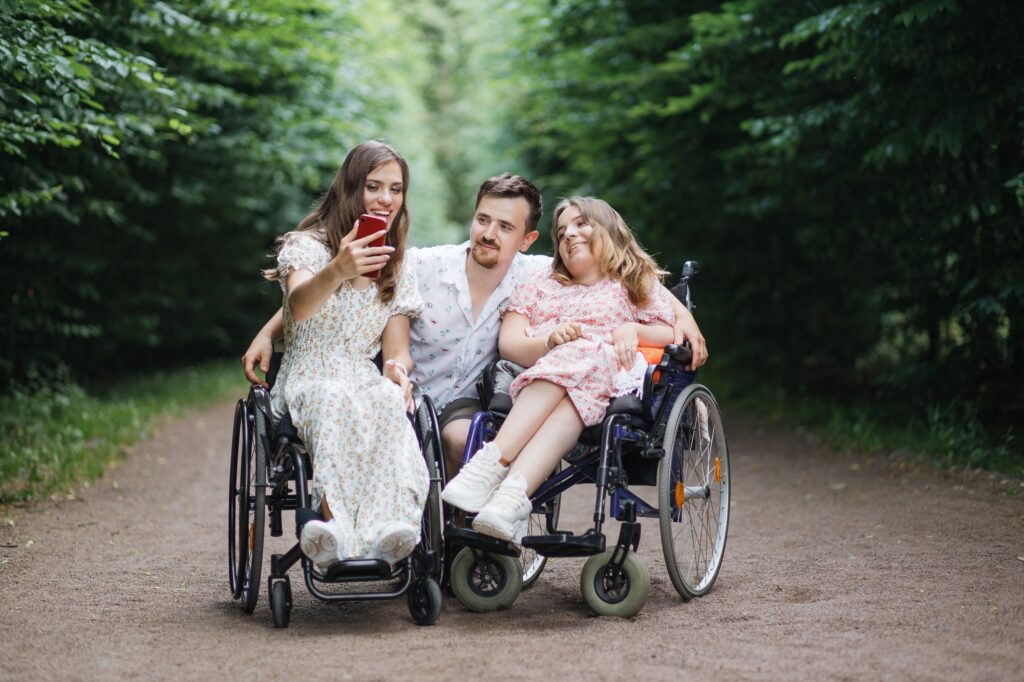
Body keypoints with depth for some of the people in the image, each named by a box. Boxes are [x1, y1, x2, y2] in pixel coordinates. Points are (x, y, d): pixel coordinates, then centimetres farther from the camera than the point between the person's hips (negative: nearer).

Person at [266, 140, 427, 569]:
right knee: (338, 401, -41)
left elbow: (396, 349, 14)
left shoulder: (397, 270, 18)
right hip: (307, 382, -3)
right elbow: (298, 305, -22)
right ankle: (338, 527, -61)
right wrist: (337, 271, -44)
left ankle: (382, 529, -59)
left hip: (366, 383, 3)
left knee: (388, 401, -36)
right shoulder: (306, 245, 1)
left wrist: (398, 369, -13)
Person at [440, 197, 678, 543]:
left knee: (578, 358, -36)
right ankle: (514, 495, -58)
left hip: (609, 386, -1)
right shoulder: (540, 284, 30)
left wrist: (634, 330, -5)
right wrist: (549, 342, -8)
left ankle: (494, 462, -56)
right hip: (531, 381, 1)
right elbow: (508, 343, 14)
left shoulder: (639, 285, 26)